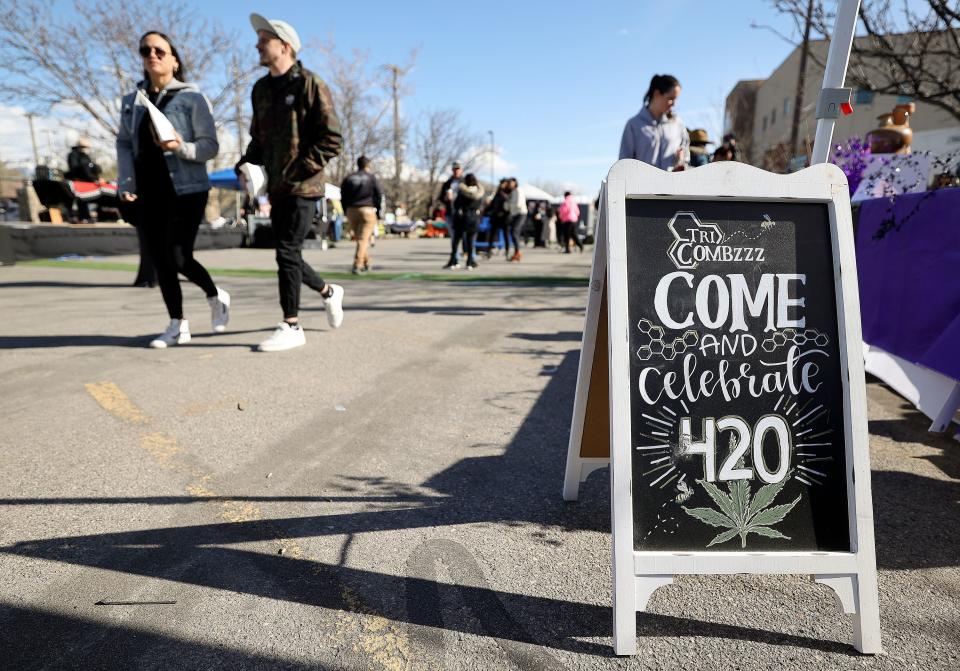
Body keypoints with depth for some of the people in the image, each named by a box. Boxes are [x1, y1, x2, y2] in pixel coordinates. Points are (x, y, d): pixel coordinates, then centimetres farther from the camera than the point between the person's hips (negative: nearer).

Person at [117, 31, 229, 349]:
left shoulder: (192, 98, -3)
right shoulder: (131, 101, 13)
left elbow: (210, 146, -6)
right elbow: (124, 144, 14)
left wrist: (182, 147, -24)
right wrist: (125, 182, 1)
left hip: (186, 190, -5)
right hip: (148, 193, 5)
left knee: (178, 258, -10)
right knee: (160, 261, 4)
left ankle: (216, 297, 20)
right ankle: (177, 325, 14)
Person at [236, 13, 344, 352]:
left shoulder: (310, 84, -6)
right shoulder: (261, 88, 16)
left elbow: (331, 140, -11)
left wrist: (299, 170, -17)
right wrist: (246, 164, 6)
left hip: (303, 187, -7)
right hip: (276, 188, 7)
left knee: (287, 253, -9)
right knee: (287, 255, 10)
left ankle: (291, 326, 0)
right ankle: (328, 291, 33)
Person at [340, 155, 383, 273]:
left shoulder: (348, 178, 11)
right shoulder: (371, 177, 1)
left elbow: (343, 197, 10)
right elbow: (379, 195, -3)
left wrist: (347, 212, 15)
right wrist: (378, 211, 4)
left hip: (351, 211, 4)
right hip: (368, 210, -4)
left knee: (360, 238, 17)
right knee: (363, 239, -8)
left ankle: (366, 262, 23)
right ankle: (357, 265, -19)